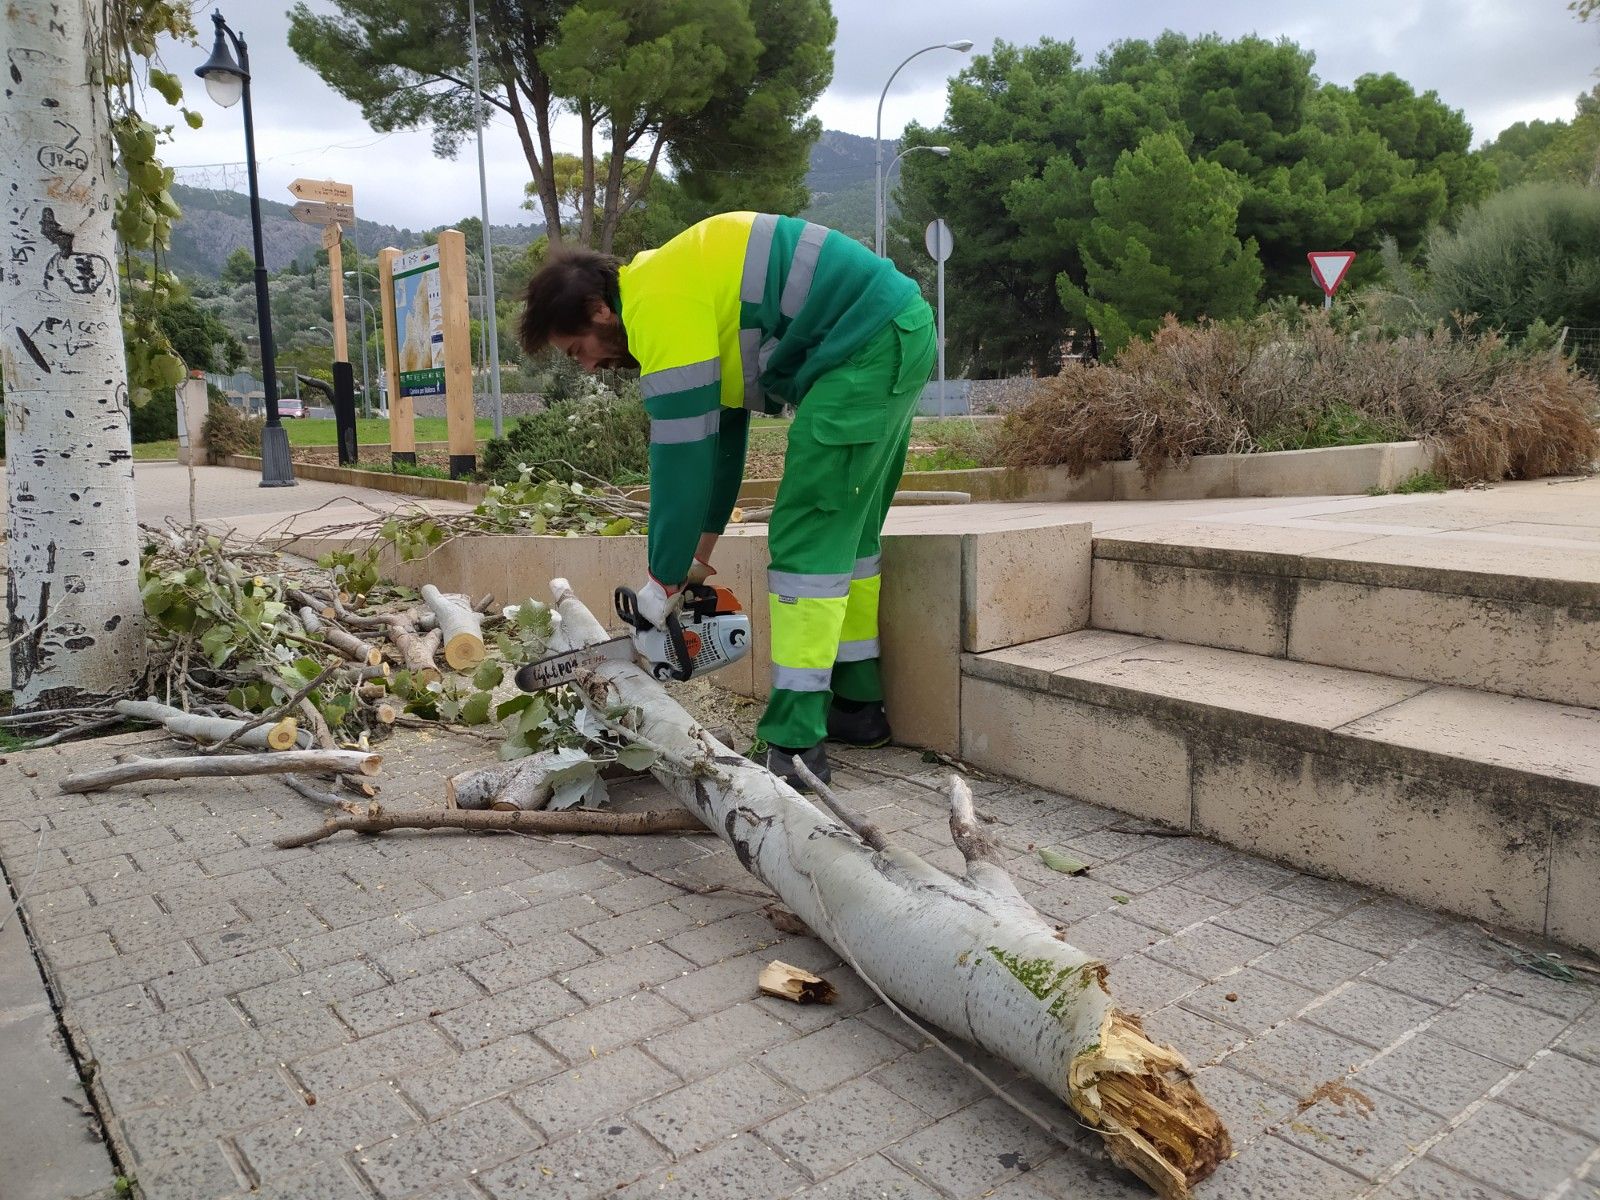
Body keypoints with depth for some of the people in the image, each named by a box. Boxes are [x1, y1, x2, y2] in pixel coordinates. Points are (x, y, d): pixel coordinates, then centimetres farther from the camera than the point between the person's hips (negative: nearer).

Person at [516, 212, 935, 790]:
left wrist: (664, 580, -6)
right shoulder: (690, 294, 17)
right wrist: (699, 553, 23)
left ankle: (794, 743, -10)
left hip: (869, 343, -10)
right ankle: (858, 703, 25)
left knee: (807, 538, -11)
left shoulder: (660, 305, -13)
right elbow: (719, 432, 21)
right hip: (898, 334, 10)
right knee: (844, 529, 16)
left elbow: (682, 455, -15)